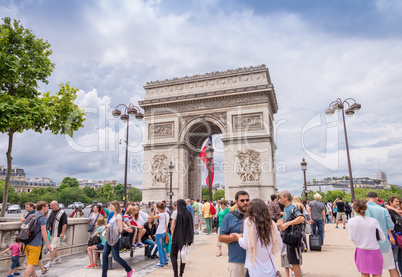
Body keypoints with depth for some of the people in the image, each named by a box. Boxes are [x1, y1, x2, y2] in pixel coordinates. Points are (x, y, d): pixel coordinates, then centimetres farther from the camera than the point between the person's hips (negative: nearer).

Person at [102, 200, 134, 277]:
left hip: (115, 239, -9)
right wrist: (108, 226, 2)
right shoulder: (114, 215, 11)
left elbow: (120, 230, -20)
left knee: (116, 257, 2)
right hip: (109, 239, 9)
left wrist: (109, 227, -13)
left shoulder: (118, 216, -16)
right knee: (104, 256, 6)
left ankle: (129, 270, 19)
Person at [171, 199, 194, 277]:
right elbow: (191, 227, 1)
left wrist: (172, 235, -2)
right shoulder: (188, 214, -1)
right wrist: (188, 240, 4)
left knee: (173, 255, 9)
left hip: (177, 237, -5)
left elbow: (173, 226, -16)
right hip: (185, 238, 5)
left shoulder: (178, 214, -16)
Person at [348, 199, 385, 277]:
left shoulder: (351, 221, -8)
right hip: (375, 251, 0)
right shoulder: (373, 221, -8)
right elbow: (383, 238, -3)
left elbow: (352, 238, -3)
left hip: (361, 251, 0)